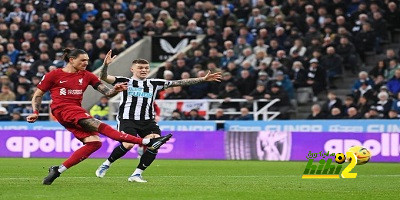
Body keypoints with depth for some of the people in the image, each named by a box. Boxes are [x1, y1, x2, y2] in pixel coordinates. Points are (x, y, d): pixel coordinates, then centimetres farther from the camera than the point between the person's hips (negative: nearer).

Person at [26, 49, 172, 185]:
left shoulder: (86, 76, 15)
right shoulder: (53, 75, 4)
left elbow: (106, 92, 10)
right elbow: (38, 95, 11)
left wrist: (115, 90, -11)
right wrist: (35, 112, -4)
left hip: (76, 110, 8)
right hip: (62, 109, -8)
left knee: (94, 142, -14)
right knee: (100, 126, -24)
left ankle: (58, 170, -10)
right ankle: (147, 142, -37)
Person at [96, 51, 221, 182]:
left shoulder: (154, 84, 18)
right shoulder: (125, 81, 10)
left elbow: (179, 83, 17)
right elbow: (104, 77, -1)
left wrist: (203, 79, 12)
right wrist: (106, 65, -22)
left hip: (148, 121, 4)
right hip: (127, 119, -4)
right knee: (128, 144, -26)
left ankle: (137, 174, -7)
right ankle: (106, 164, 0)